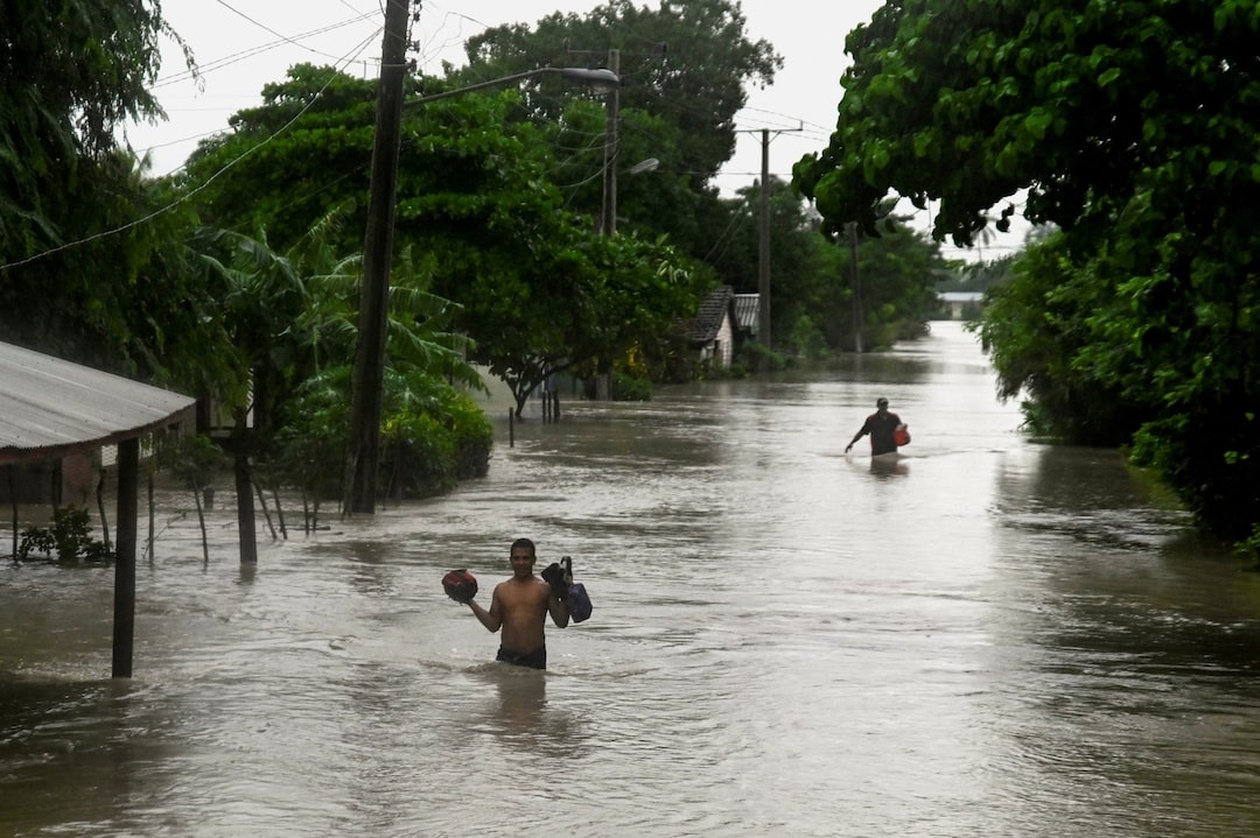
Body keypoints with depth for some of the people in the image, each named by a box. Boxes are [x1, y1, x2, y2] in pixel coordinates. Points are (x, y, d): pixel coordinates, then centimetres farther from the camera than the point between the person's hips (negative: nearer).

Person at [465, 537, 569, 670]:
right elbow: (493, 625, 11)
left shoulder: (544, 589, 3)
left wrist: (565, 597, -12)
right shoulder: (501, 589, 11)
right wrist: (471, 602, 7)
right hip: (506, 657, 2)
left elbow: (561, 623, -1)